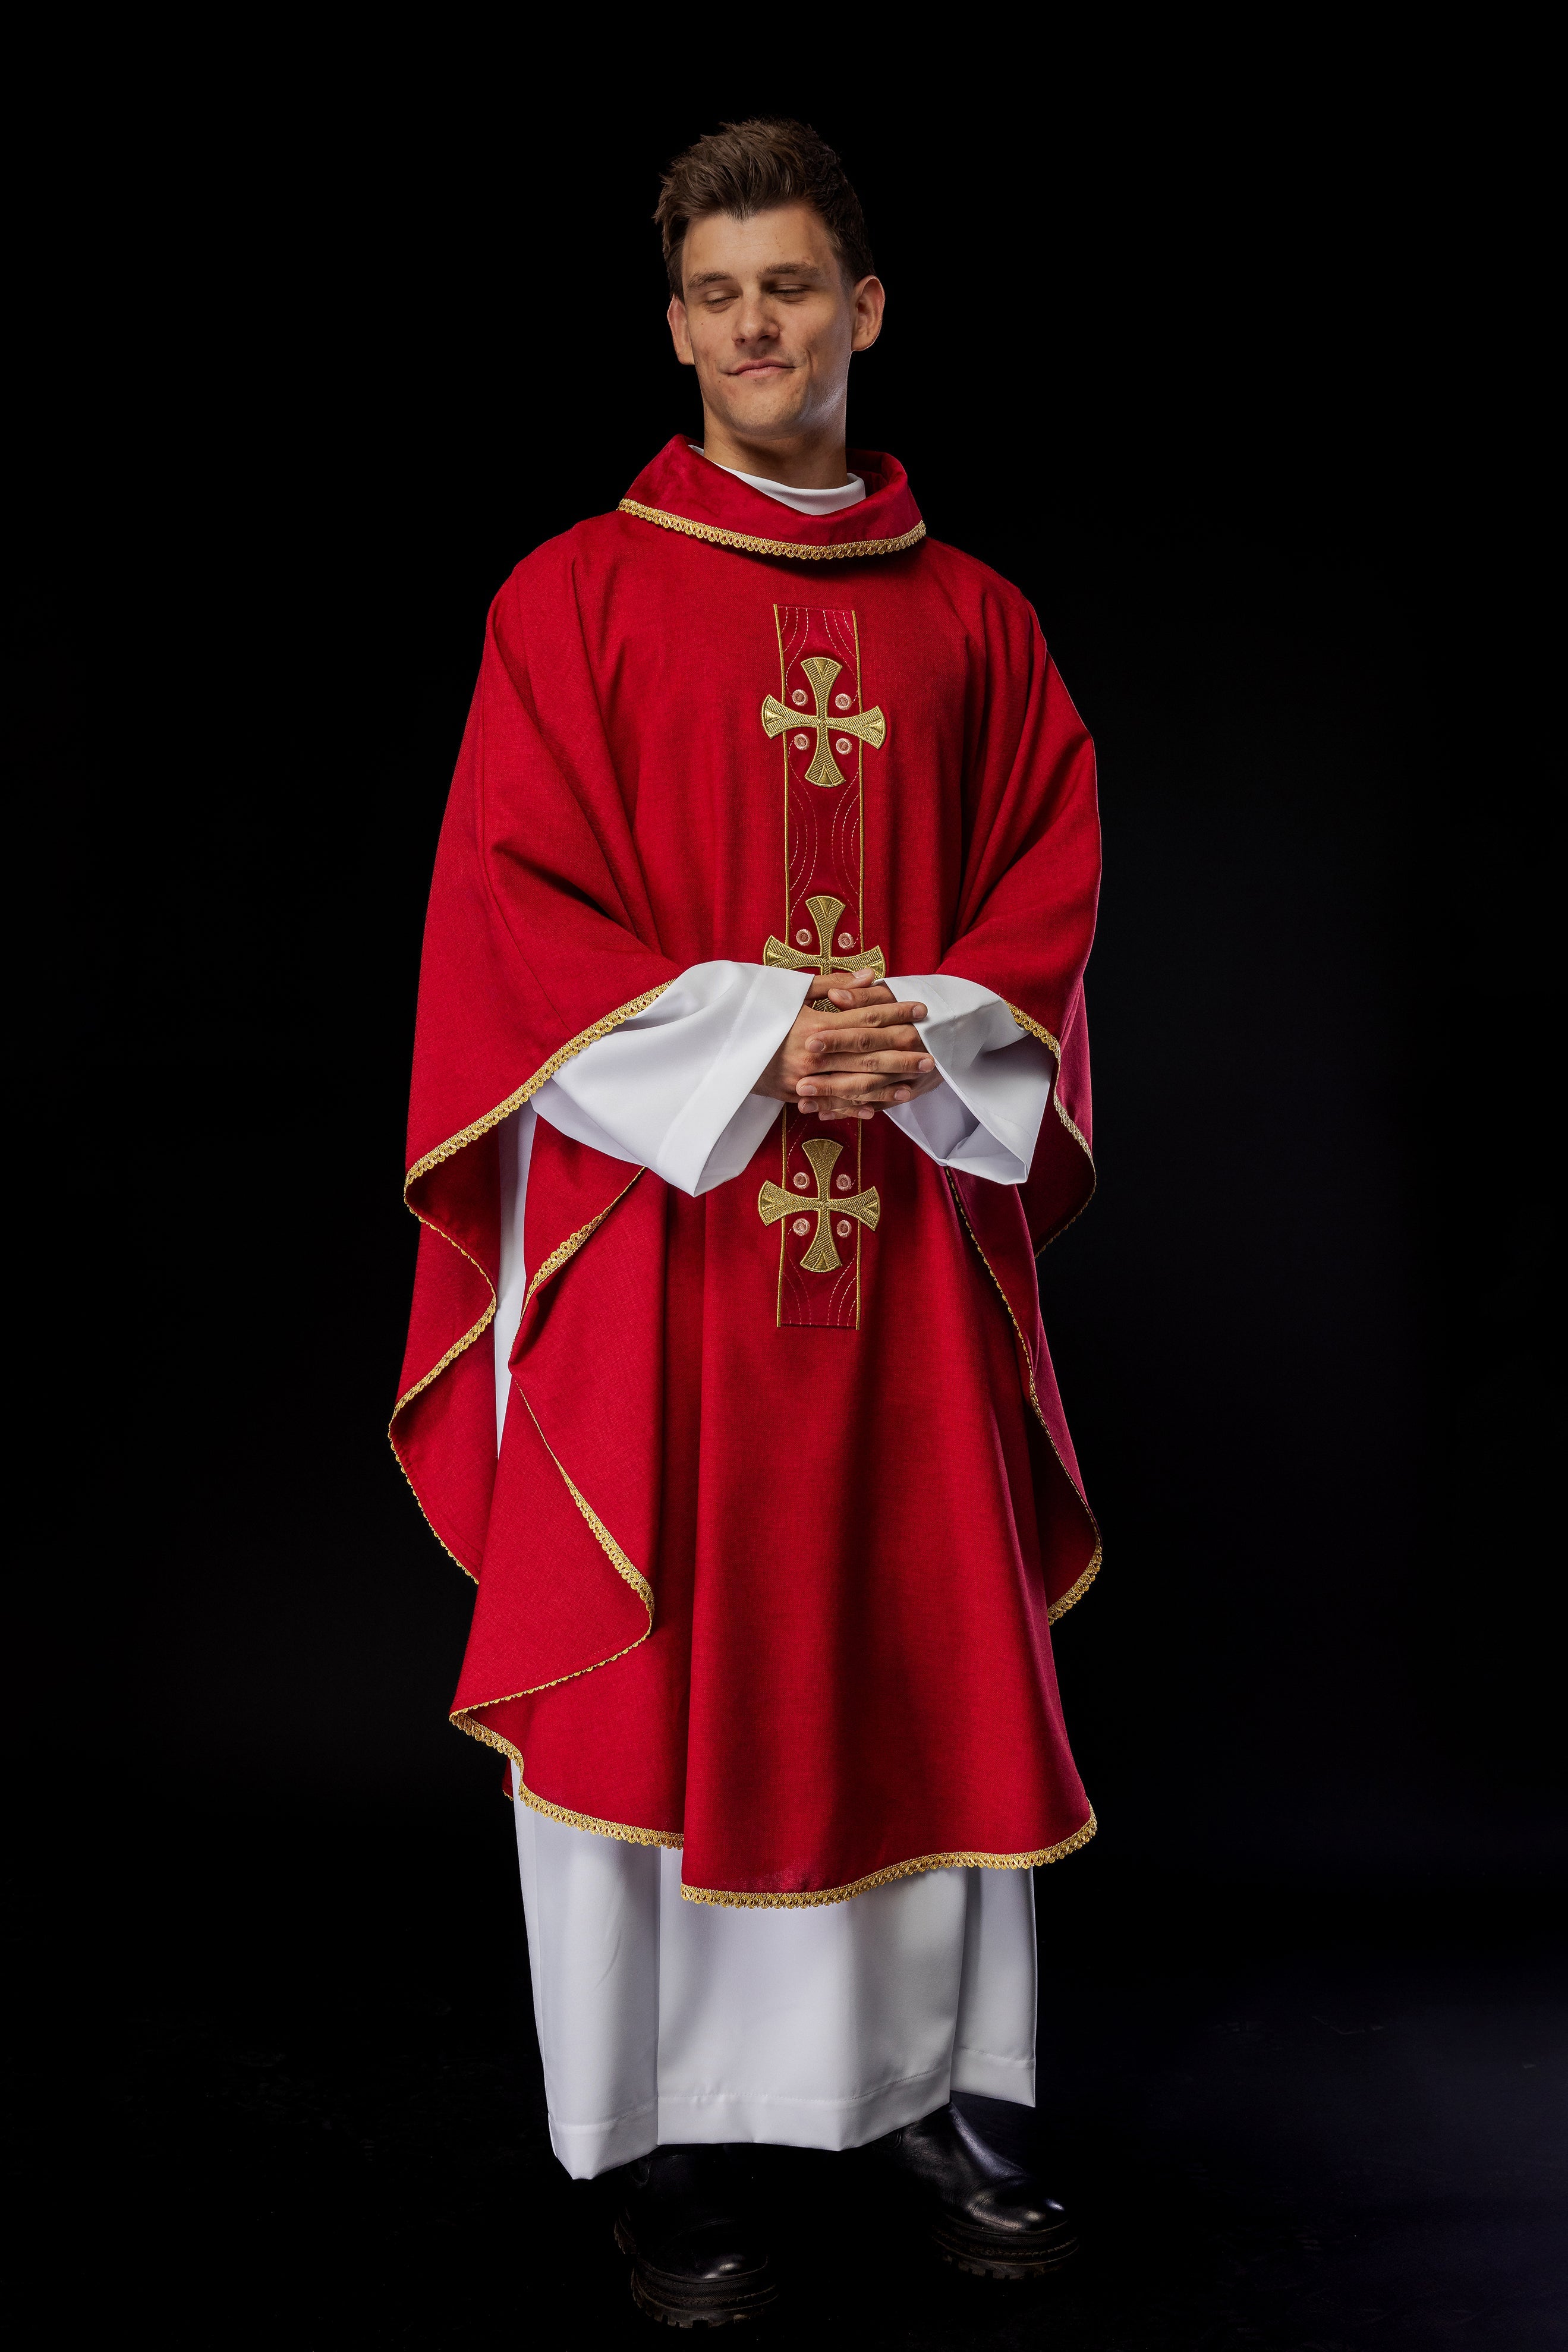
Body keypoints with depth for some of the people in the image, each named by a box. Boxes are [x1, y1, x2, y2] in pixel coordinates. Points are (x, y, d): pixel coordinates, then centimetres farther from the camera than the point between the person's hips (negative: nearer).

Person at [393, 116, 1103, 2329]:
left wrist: (926, 1039, -11)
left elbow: (1051, 876, 8)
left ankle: (916, 2086, 25)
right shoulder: (577, 594, 3)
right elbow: (514, 899, -4)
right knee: (657, 1664, 1)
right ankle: (671, 2133, 16)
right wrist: (749, 1042, -15)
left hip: (915, 1213, 3)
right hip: (657, 1207, -3)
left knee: (925, 1650, 8)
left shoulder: (971, 615, 11)